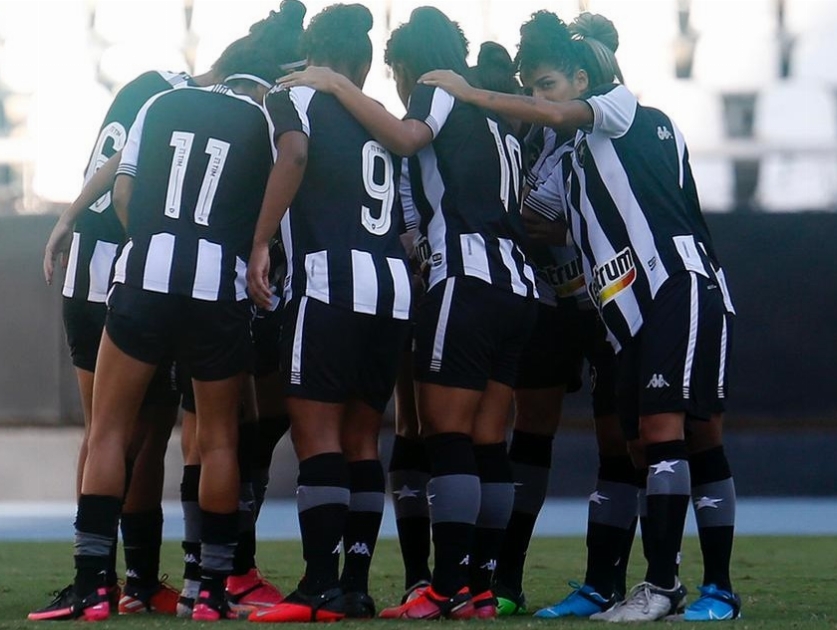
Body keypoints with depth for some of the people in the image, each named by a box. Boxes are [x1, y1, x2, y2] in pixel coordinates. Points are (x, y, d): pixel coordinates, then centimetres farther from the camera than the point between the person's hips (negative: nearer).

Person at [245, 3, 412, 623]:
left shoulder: (294, 99, 6)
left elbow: (294, 155, -15)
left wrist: (260, 242, -15)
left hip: (330, 281, -6)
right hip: (396, 285, 6)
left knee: (317, 434, -7)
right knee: (360, 440, 12)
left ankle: (321, 586, -12)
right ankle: (357, 584, 11)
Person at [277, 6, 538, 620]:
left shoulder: (440, 93, 3)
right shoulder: (496, 117, 26)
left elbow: (405, 136, -19)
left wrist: (336, 85, -12)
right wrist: (426, 240, 35)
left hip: (468, 280, -8)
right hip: (516, 283, 8)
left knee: (448, 437, -9)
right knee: (487, 444, 6)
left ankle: (449, 588, -15)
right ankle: (481, 589, 4)